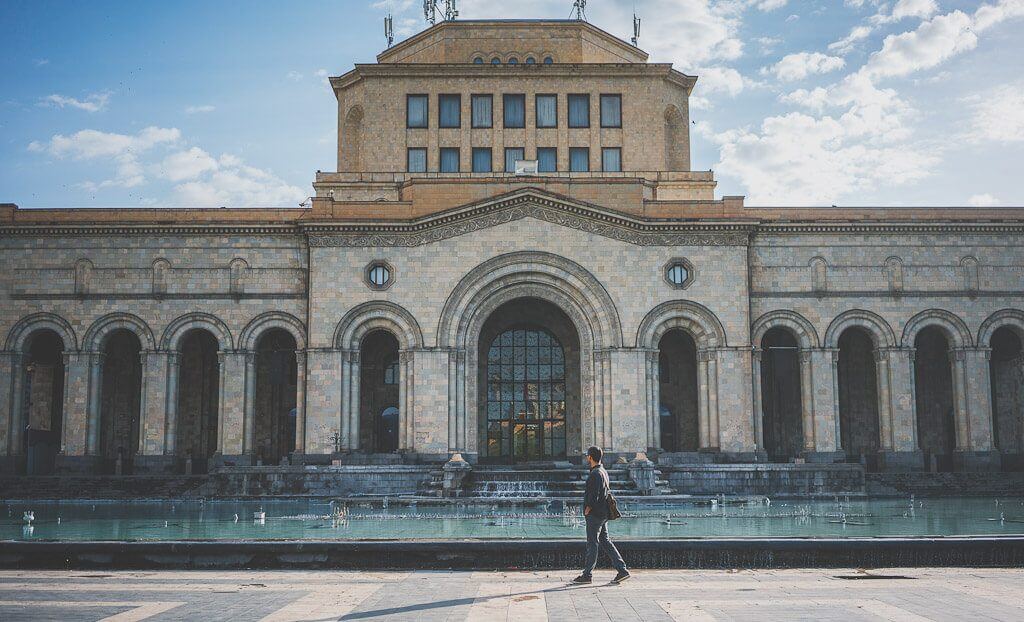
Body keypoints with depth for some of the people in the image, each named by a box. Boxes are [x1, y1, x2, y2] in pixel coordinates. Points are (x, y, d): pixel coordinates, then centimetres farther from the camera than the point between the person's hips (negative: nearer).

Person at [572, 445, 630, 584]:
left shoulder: (595, 474, -16)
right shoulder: (604, 472, 15)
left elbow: (594, 495, -23)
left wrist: (588, 508, -12)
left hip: (594, 515, -10)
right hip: (603, 514, 10)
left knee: (592, 543, -2)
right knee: (605, 541, 11)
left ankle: (587, 575, 6)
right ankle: (622, 570, 6)